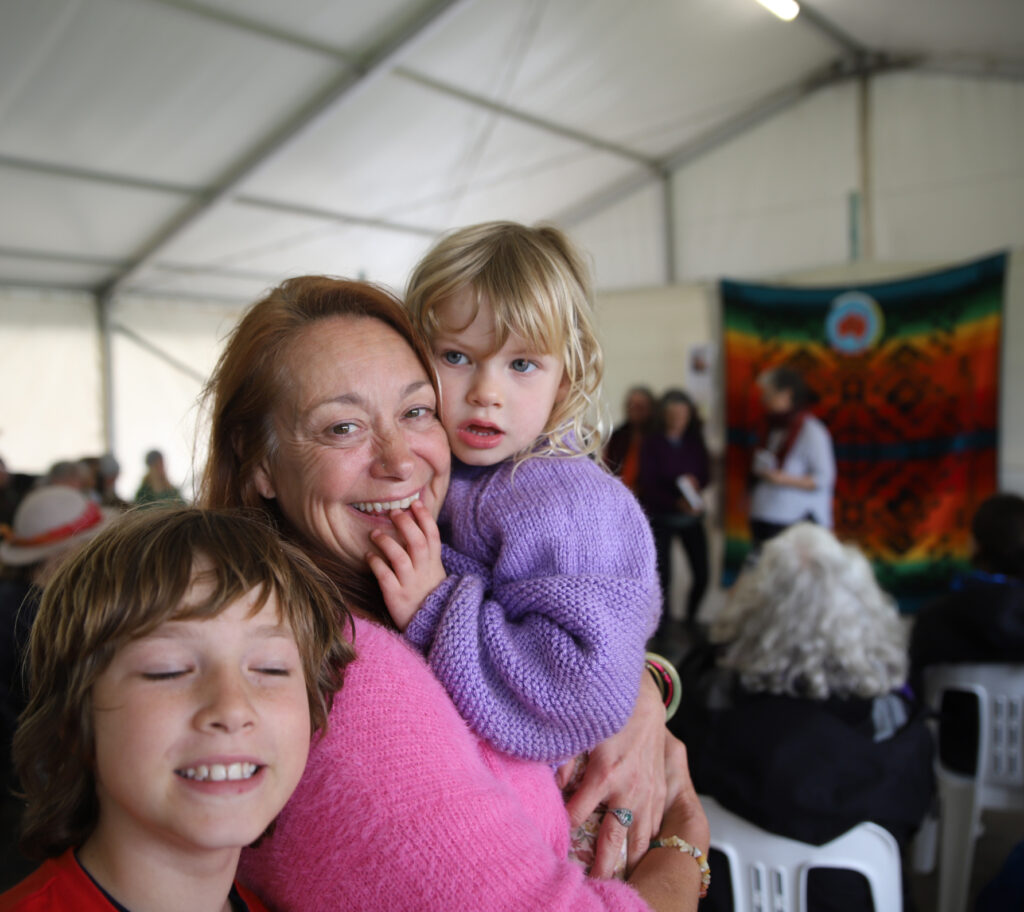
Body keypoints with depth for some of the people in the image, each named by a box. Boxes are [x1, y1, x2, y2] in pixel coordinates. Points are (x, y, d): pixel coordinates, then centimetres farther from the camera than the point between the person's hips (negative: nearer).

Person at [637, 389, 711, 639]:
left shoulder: (695, 442, 6)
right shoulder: (653, 443, -5)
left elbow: (705, 475, 6)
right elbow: (648, 485, -10)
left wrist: (695, 483, -17)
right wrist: (675, 502, -23)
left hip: (692, 516, 3)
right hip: (662, 517, -3)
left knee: (702, 575, -1)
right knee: (663, 576, -6)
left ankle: (691, 618, 27)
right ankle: (664, 623, 18)